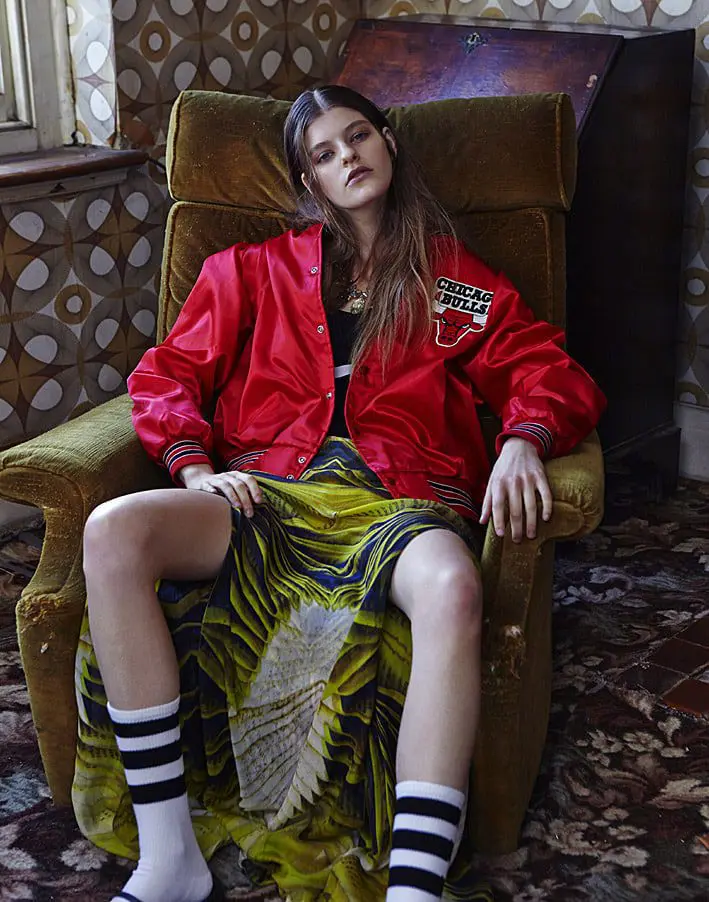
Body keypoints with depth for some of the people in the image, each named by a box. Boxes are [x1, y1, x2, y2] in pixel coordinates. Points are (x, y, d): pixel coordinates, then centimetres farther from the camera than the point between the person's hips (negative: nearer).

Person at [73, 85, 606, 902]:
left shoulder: (457, 280, 23)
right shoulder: (254, 269, 26)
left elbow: (552, 374, 14)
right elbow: (167, 373, 19)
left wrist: (523, 439, -10)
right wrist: (193, 465, -1)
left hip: (398, 498, -1)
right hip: (266, 492, 2)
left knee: (451, 588, -40)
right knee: (113, 533, -31)